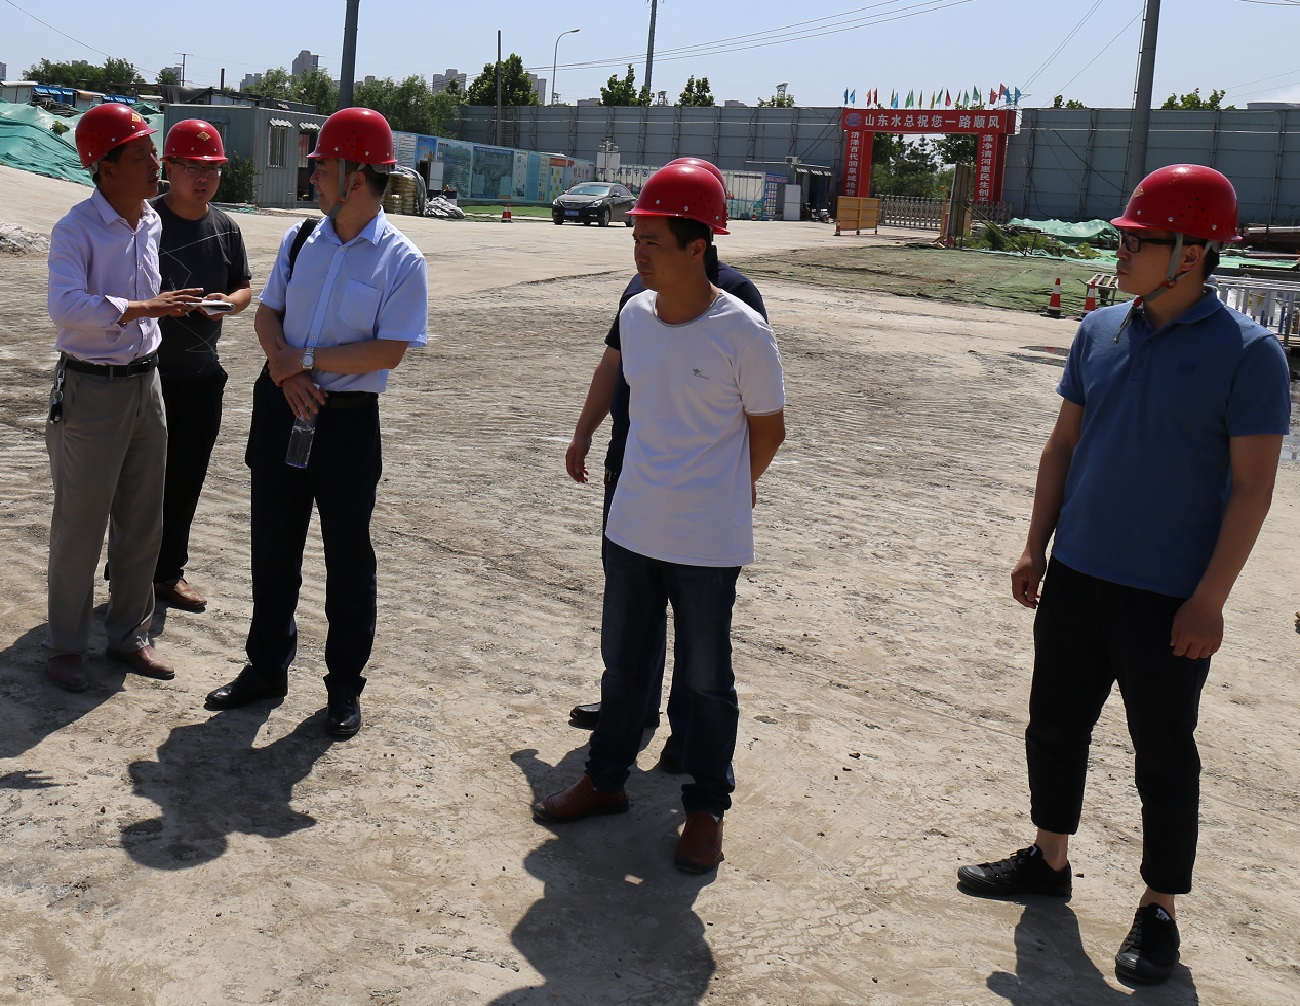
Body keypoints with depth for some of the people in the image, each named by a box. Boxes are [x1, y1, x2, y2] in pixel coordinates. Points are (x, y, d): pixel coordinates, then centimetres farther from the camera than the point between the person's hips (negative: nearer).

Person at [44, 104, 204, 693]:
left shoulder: (151, 223, 7)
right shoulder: (76, 230, -16)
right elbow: (65, 306, -32)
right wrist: (144, 307, -39)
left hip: (145, 384, 7)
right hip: (90, 391, -7)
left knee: (142, 525, 14)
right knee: (80, 528, 3)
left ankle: (128, 635, 28)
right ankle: (65, 647, 18)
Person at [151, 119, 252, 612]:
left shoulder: (225, 228, 8)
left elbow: (245, 288, 14)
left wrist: (229, 302, -7)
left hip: (203, 372, 5)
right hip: (150, 372, -5)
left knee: (186, 479, 13)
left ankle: (168, 571, 26)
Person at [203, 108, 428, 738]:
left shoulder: (401, 261, -10)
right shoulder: (299, 239, 6)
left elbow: (390, 351, -16)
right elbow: (267, 313, 8)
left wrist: (307, 360, -15)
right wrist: (285, 371, -10)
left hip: (348, 421, -5)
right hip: (282, 407, 5)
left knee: (348, 558, 7)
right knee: (272, 546, 15)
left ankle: (344, 686, 22)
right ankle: (267, 666, 33)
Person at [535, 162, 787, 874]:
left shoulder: (742, 331, -17)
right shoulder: (635, 315, 0)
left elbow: (768, 428, -4)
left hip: (708, 541, -5)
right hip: (632, 527, 6)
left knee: (705, 679, 9)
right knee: (623, 663, 20)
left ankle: (707, 808, 26)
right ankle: (605, 779, 38)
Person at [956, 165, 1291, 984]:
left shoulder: (1246, 353, -13)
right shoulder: (1101, 330, 3)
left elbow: (1253, 486, -13)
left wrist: (1209, 599, -15)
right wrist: (1037, 547, 7)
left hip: (1168, 598, -6)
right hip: (1076, 577, 6)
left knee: (1164, 757, 8)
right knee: (1055, 725, 17)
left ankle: (1159, 911, 24)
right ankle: (1049, 860, 37)